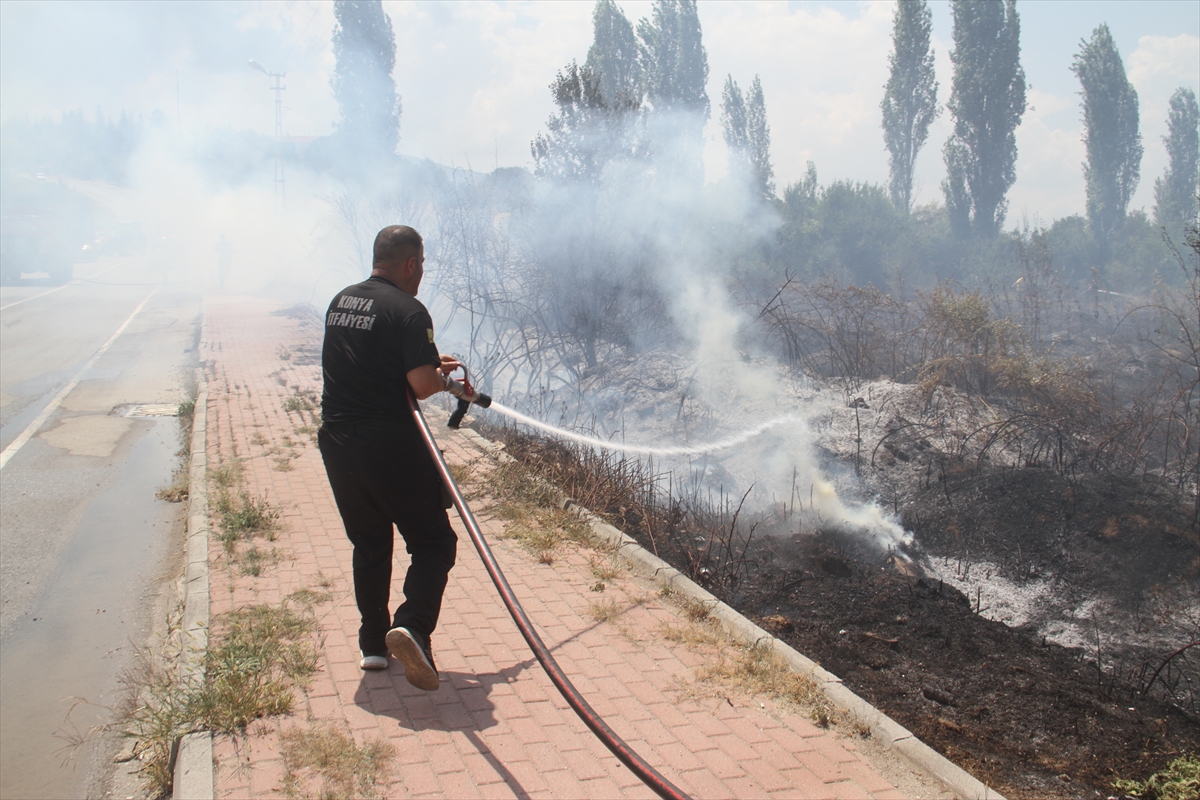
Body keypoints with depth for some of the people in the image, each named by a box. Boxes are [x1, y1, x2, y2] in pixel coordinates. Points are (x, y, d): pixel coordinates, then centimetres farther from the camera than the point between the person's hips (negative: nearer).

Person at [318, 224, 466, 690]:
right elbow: (422, 385, -20)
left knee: (369, 545, 20)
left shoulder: (340, 302, 12)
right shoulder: (407, 310, -12)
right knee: (434, 543, 4)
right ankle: (411, 627, -15)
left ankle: (373, 643, 26)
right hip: (389, 446, -7)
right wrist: (447, 380, 2)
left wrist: (429, 365, 21)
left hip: (336, 444, 7)